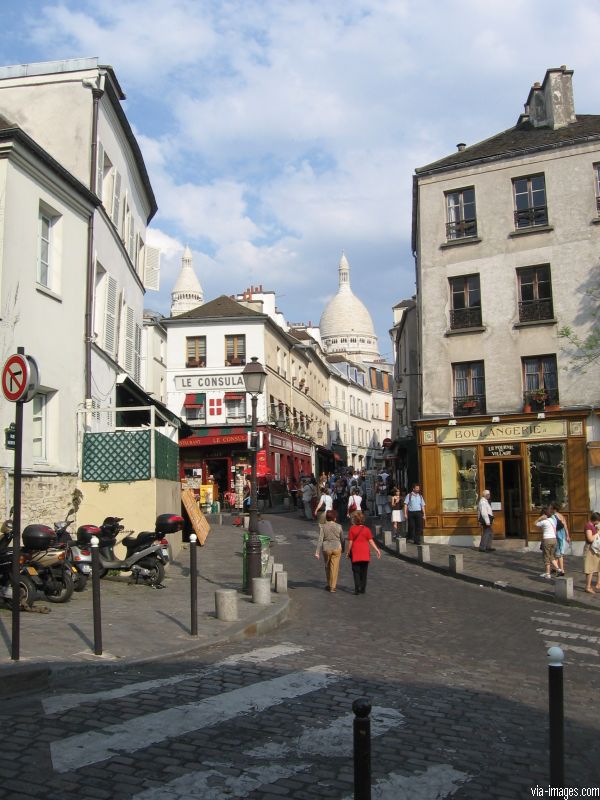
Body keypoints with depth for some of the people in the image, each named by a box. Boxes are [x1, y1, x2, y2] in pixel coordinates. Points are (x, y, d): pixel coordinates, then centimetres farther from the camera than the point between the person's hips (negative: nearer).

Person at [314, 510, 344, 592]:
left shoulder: (323, 527, -5)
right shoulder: (338, 526, -4)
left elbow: (320, 540, -10)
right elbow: (342, 539, 2)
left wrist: (317, 552, -10)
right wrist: (343, 548, 19)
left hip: (326, 549, 1)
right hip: (337, 548, -1)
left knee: (327, 567, 18)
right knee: (334, 567, 2)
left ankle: (329, 585, 29)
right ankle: (332, 587, 1)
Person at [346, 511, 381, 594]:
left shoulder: (352, 529, -7)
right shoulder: (366, 529, -1)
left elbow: (350, 542, -7)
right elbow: (371, 541, -4)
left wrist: (348, 552, 2)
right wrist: (377, 550, 0)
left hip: (355, 553, -2)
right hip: (365, 553, 2)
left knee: (356, 571, 4)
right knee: (364, 571, 11)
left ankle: (357, 589, -6)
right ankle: (363, 589, 15)